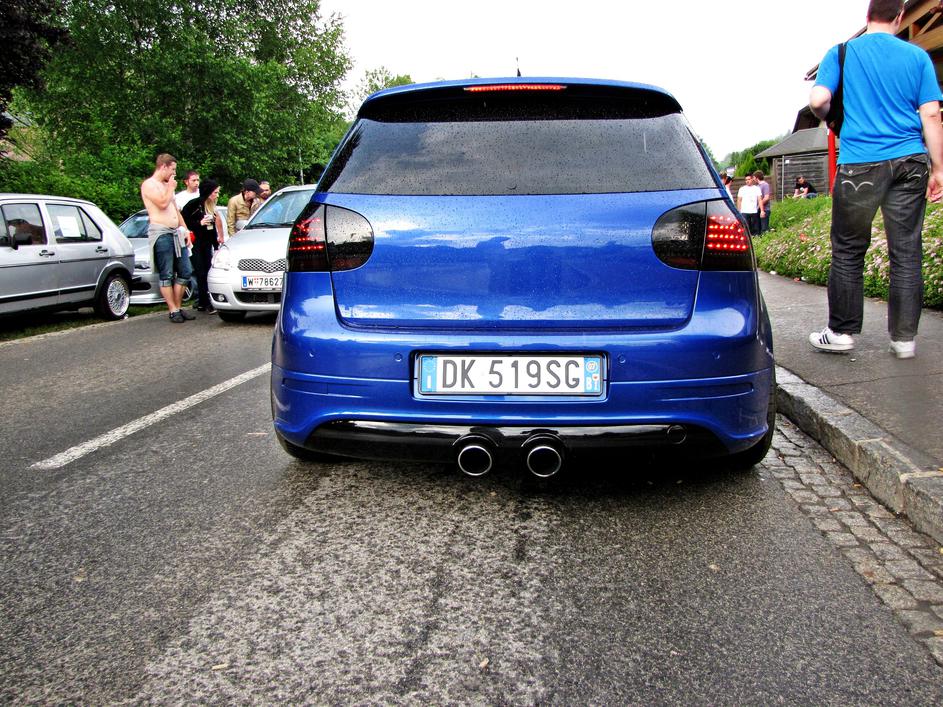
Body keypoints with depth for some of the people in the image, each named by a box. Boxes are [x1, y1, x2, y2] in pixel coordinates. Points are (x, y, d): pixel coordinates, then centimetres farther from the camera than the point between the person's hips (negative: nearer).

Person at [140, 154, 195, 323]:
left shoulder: (167, 185, 22)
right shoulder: (149, 184, -4)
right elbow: (163, 203, -19)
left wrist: (185, 229, 16)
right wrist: (171, 187, -3)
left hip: (176, 233, 8)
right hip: (161, 234, -8)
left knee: (185, 272, 5)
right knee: (167, 275, -5)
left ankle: (178, 307, 13)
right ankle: (173, 311, -2)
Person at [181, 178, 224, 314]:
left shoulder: (211, 206, 12)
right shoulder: (194, 204, -10)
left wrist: (216, 244, 16)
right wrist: (199, 223, -19)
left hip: (207, 244, 7)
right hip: (195, 243, -7)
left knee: (206, 272, 3)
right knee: (201, 273, -8)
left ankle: (202, 303, 10)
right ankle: (206, 304, -9)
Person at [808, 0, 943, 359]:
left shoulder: (842, 53, 3)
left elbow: (817, 100, -9)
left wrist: (831, 118, 14)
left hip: (859, 164, -2)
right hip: (910, 162, 2)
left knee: (848, 251, 7)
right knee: (906, 251, 6)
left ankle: (842, 331, 12)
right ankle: (904, 337, 10)